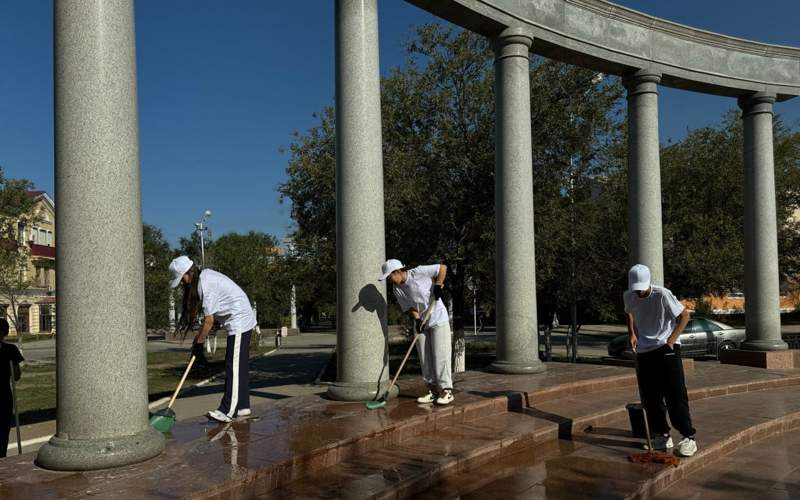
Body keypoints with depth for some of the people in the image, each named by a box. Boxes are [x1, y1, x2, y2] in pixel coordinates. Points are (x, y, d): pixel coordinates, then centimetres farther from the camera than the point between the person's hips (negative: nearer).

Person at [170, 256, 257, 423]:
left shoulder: (205, 285, -20)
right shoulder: (205, 275, 9)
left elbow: (209, 320, -17)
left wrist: (199, 342, -5)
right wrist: (201, 336, 10)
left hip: (239, 322, -10)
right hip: (242, 321, 10)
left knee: (233, 366, -10)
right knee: (239, 366, 11)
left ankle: (228, 410, -10)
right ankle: (242, 407, 16)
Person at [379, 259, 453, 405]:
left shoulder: (419, 273, -18)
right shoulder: (397, 289, -1)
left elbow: (443, 267, -12)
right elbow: (407, 307, 0)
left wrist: (438, 284, -21)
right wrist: (417, 318, -17)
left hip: (438, 319, -6)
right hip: (421, 323, 6)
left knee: (440, 355, -7)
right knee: (425, 358, 6)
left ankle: (446, 391, -1)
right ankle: (433, 390, 15)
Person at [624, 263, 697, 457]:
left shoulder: (662, 295, -19)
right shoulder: (628, 296, -3)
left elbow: (684, 315, -10)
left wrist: (671, 339, -15)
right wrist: (632, 333, 8)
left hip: (666, 349, -5)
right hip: (643, 351, 5)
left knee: (675, 394, -9)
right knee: (650, 398, 7)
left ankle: (688, 437, -2)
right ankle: (662, 436, 19)